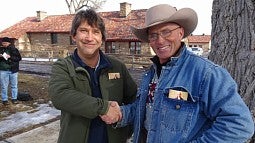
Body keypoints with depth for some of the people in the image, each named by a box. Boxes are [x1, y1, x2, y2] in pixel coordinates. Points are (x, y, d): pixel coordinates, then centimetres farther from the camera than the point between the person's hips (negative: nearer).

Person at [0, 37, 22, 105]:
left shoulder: (14, 49, 3)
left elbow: (19, 58, -5)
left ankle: (14, 98, 18)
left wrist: (10, 57, -17)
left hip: (13, 70, 0)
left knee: (14, 85, 7)